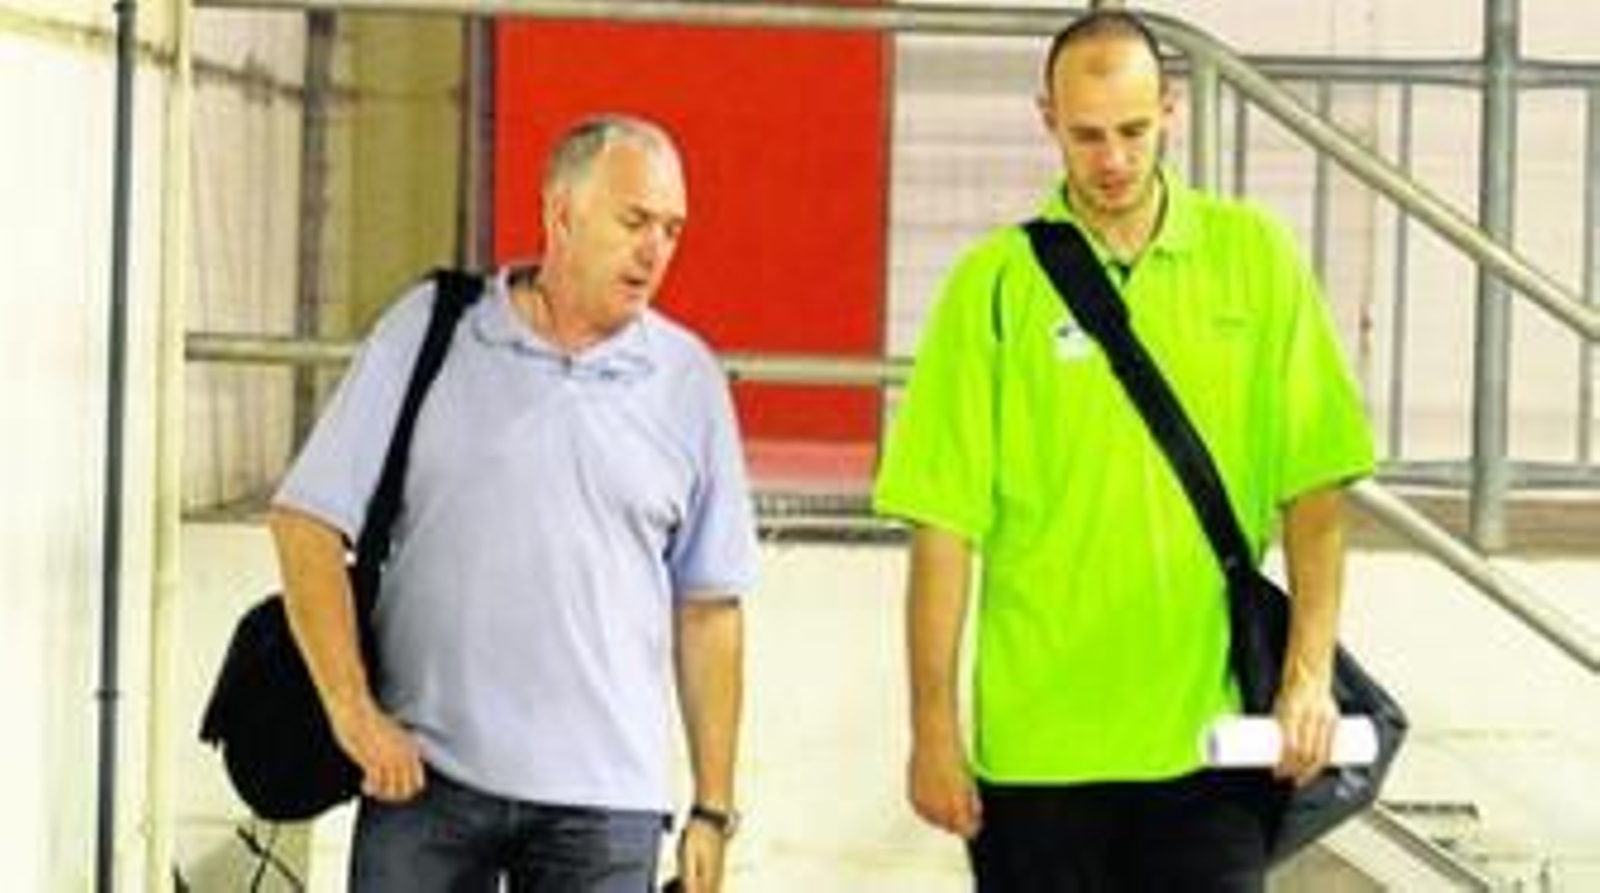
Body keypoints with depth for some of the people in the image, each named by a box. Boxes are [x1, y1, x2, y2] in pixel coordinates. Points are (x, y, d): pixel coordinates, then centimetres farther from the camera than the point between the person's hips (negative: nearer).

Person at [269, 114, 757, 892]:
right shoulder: (426, 331, 2)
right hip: (425, 772, -1)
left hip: (604, 797, 1)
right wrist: (352, 709, -9)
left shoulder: (688, 381, 7)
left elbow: (708, 609, 9)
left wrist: (713, 808, 6)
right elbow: (306, 520, 0)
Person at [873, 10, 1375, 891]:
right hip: (1035, 742, 0)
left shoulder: (1254, 257, 3)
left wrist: (1310, 669, -7)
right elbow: (943, 524, -3)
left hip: (1207, 731, 1)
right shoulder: (995, 282, -1)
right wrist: (933, 726, -5)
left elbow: (1314, 487, 3)